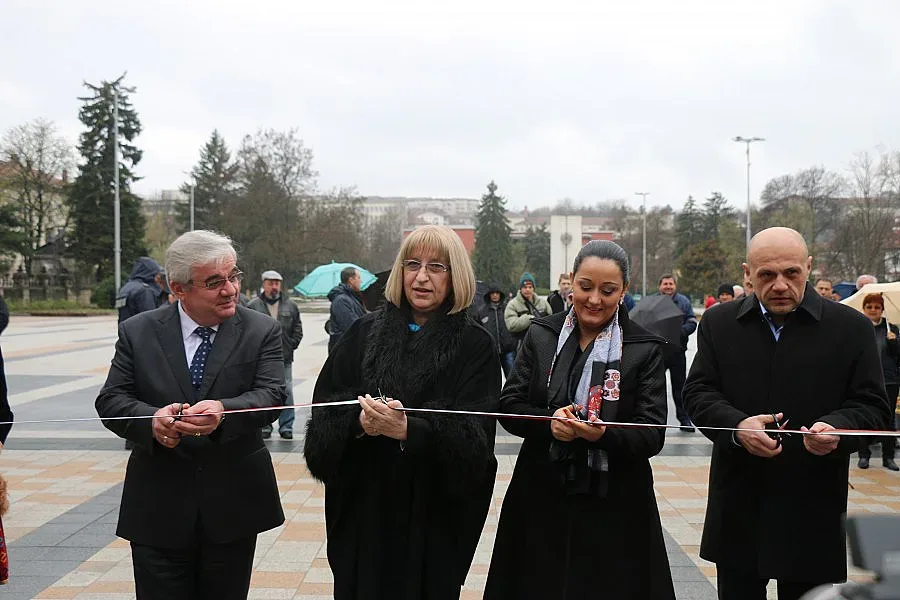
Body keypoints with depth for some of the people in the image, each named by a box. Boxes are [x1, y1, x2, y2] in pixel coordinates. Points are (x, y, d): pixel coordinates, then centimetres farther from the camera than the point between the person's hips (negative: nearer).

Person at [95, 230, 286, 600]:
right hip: (158, 509, 0)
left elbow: (271, 395, -11)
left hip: (233, 507, 0)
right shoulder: (137, 332, 1)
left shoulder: (262, 331, -1)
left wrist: (224, 411, -32)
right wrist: (151, 419, -24)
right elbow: (111, 401, -1)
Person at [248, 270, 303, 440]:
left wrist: (291, 346, 4)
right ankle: (265, 426, 13)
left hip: (285, 358, 2)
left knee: (286, 393, 3)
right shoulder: (254, 306, 0)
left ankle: (286, 426, 11)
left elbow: (298, 329, 14)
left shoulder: (290, 306, 8)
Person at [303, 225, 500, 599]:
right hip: (362, 506, 2)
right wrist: (358, 420, -20)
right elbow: (324, 406, 1)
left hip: (434, 514, -2)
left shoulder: (475, 345, -3)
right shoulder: (365, 332, 4)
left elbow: (473, 435, -12)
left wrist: (408, 429, -28)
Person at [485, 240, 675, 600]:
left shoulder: (645, 350, -2)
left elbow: (652, 435, -7)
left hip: (614, 506, -1)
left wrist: (604, 434, -27)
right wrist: (548, 422, -18)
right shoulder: (541, 335, 4)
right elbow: (509, 405, 1)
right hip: (540, 499, 2)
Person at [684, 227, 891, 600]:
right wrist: (736, 425, -19)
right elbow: (698, 392, 1)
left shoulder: (852, 328, -1)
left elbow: (871, 405, 0)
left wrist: (837, 428, -22)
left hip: (813, 514, -1)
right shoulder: (719, 324, 4)